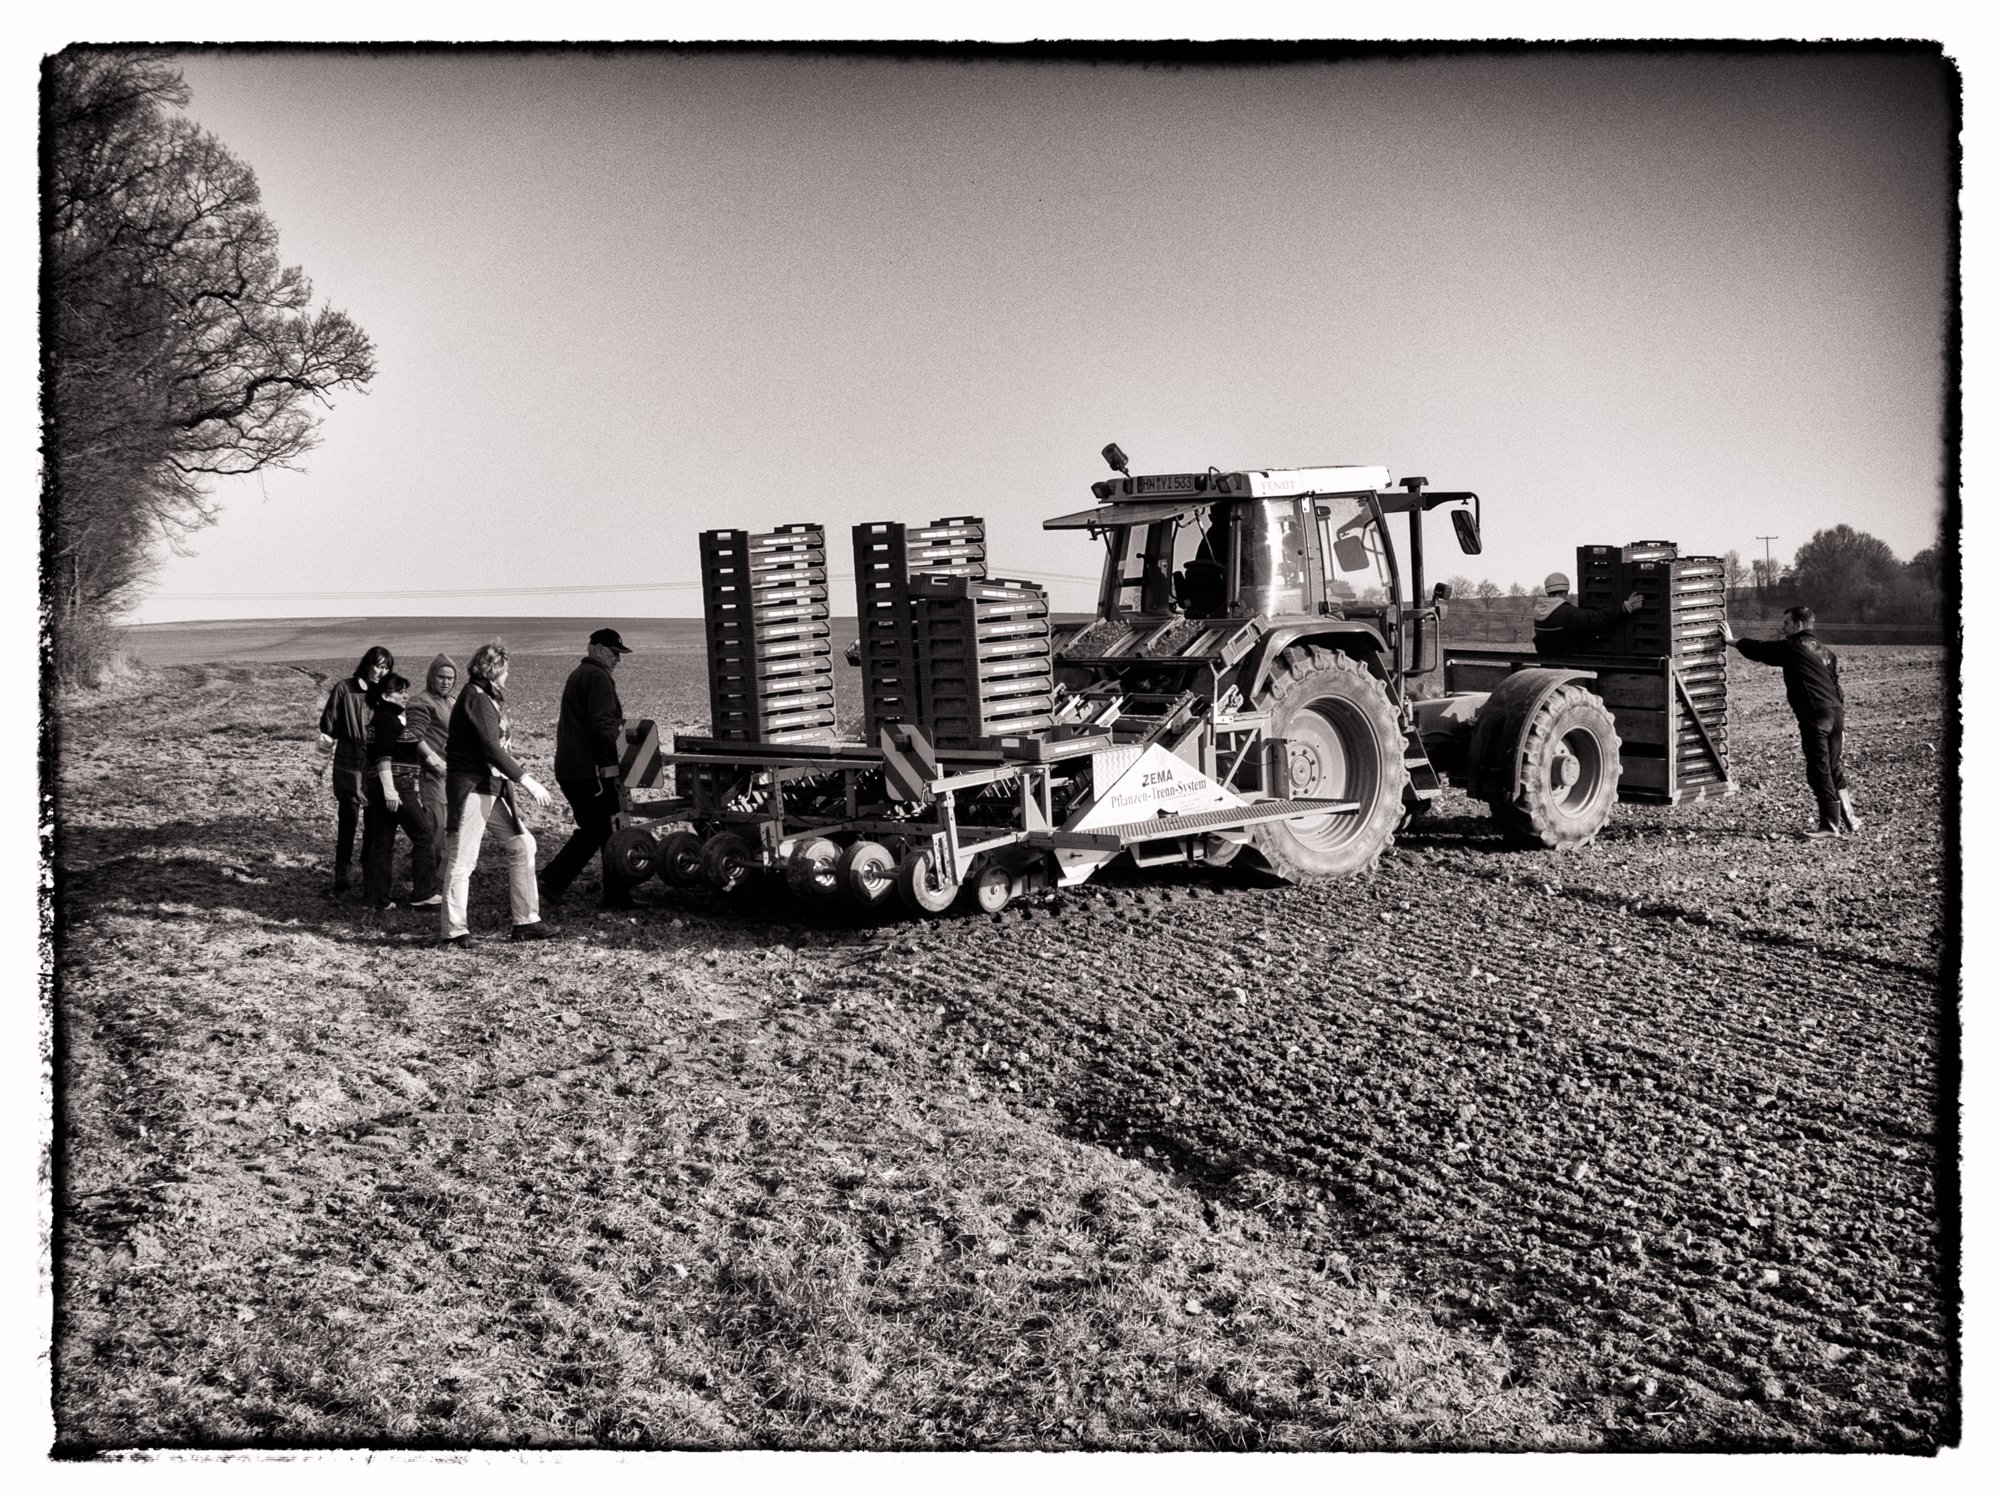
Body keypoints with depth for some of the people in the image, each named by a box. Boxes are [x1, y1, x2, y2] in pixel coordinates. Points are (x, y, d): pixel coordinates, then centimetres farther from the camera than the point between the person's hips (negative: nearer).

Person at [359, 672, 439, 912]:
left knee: (382, 843, 9)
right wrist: (389, 789, -26)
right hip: (395, 785, -10)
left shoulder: (397, 717, 19)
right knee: (424, 835, -2)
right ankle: (423, 892, 2)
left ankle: (375, 899, 11)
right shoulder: (386, 719, -12)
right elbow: (383, 756, -20)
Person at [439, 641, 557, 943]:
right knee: (462, 860, -5)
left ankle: (527, 921, 11)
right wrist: (525, 779, -23)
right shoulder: (476, 697, -14)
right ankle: (453, 930, 1)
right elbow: (491, 747, -22)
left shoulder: (487, 697, 18)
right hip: (471, 788, -10)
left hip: (492, 787, 10)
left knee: (522, 843, 8)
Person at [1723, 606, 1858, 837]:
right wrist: (1842, 718, 21)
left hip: (1816, 716, -8)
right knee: (1833, 768, 17)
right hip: (1836, 713, 8)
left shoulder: (1792, 648, -4)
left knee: (1819, 771, -4)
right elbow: (1836, 684, 19)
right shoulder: (1824, 651, 19)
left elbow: (1759, 649, 6)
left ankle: (1830, 825, -3)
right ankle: (1849, 820, 20)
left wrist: (1732, 641, 21)